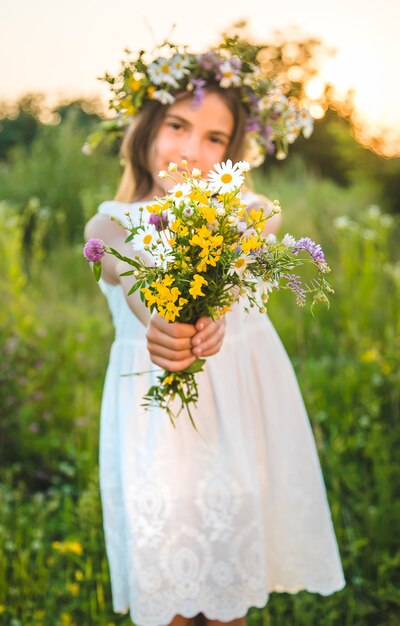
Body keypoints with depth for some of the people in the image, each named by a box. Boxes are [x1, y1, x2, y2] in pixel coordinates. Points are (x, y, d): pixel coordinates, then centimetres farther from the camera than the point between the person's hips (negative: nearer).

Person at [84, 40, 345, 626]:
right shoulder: (112, 226, -7)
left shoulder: (248, 213, -7)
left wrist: (208, 315, -50)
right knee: (160, 522, 5)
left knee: (234, 510, 6)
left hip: (236, 396, 0)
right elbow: (139, 287, -28)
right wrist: (162, 323, -51)